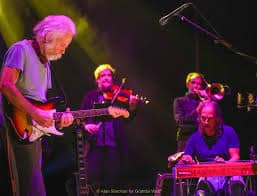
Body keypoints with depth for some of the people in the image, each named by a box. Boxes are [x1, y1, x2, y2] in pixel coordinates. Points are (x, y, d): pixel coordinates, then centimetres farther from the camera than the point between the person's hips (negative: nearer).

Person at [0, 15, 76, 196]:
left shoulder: (45, 63, 23)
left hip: (33, 132, 9)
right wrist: (35, 113, -22)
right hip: (18, 130, -9)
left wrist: (57, 119, 4)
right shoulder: (21, 50, -5)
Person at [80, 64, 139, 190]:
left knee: (113, 183, 0)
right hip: (95, 145, 1)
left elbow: (127, 119, 1)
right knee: (94, 181, -4)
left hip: (115, 146, -1)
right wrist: (86, 125, -11)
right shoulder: (90, 96, 13)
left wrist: (132, 107, -19)